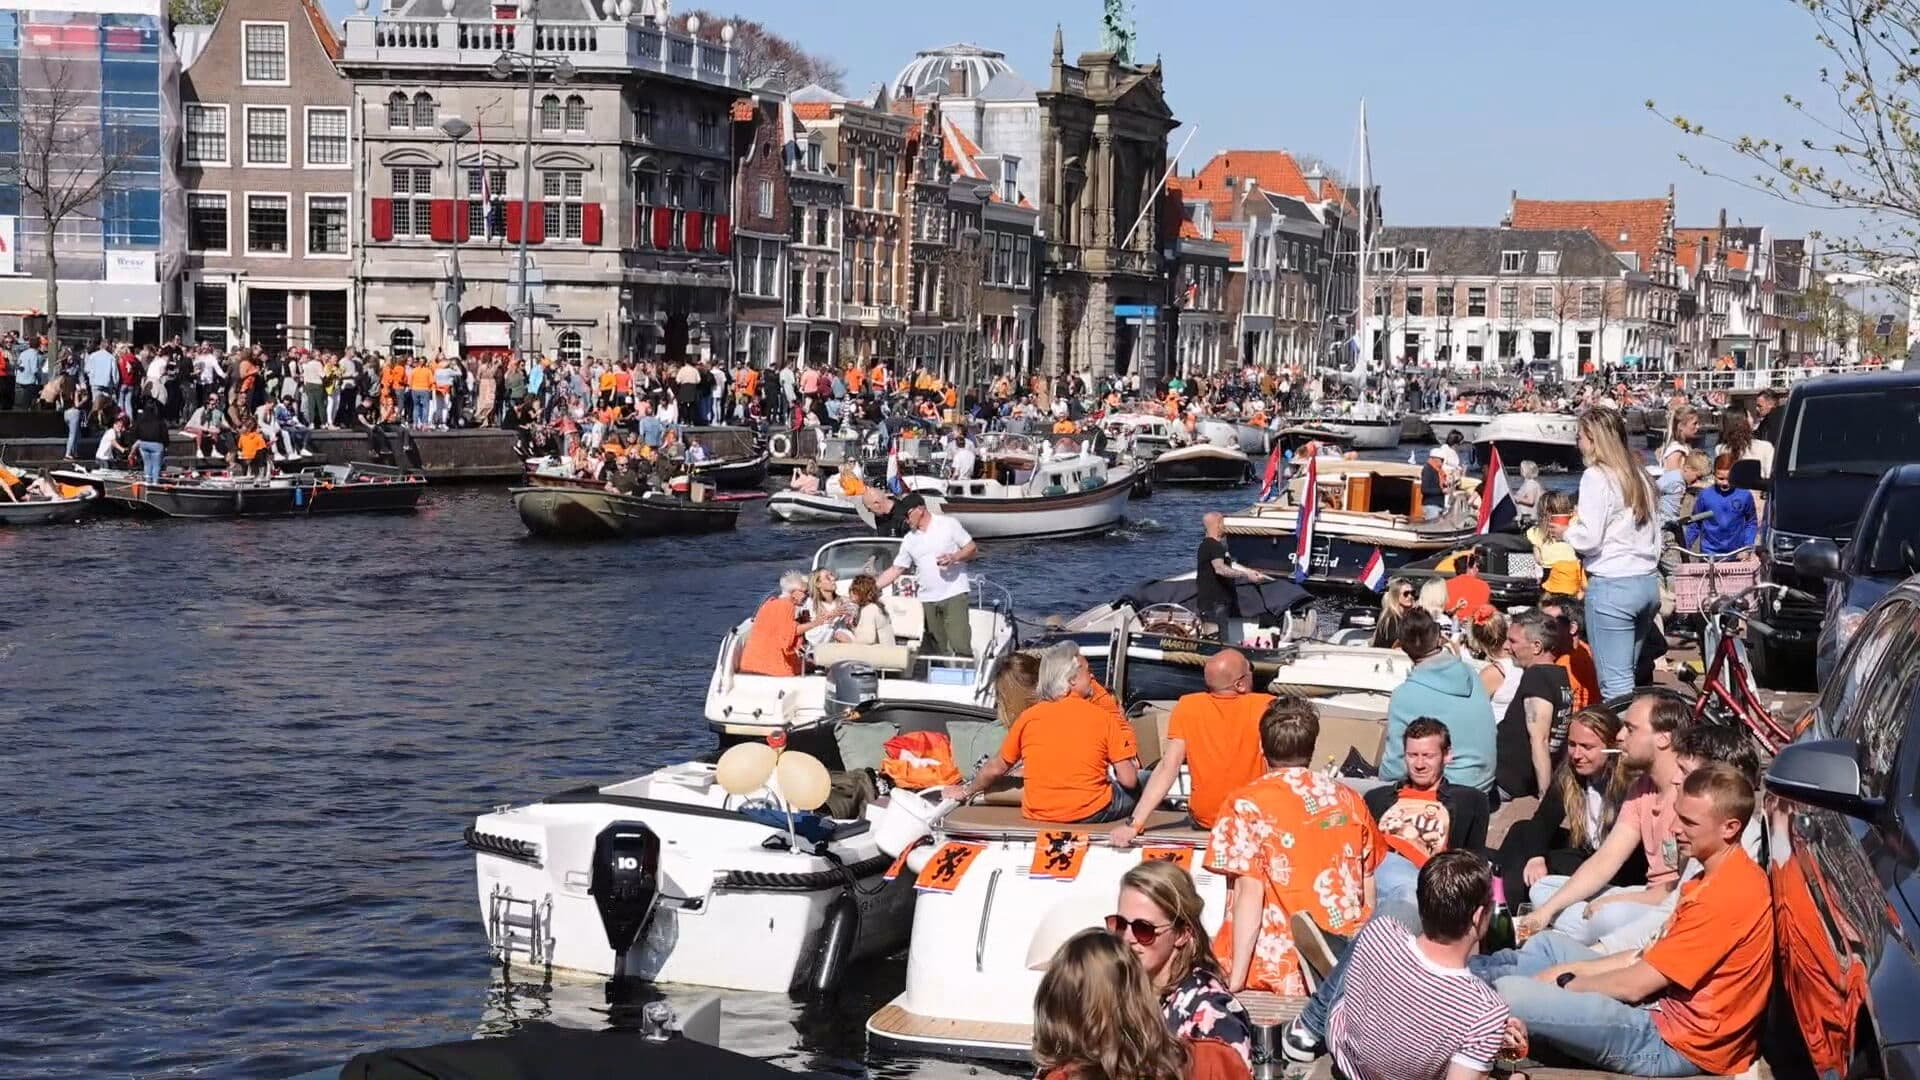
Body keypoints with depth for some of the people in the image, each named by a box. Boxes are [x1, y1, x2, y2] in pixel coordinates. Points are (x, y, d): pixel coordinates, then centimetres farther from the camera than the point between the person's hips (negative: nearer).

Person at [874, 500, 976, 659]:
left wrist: (954, 557, -18)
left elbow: (972, 549, 0)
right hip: (927, 599, 5)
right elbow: (895, 570, 13)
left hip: (953, 594, -5)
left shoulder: (948, 524, -1)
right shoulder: (909, 539, 12)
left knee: (960, 645, -15)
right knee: (935, 649, 3)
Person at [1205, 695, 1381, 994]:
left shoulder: (1247, 805, -4)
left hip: (1278, 968, -5)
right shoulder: (1348, 800, 9)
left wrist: (1235, 981, -12)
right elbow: (1369, 889, 15)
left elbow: (1249, 894, -11)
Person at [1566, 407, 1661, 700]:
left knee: (1616, 685, -7)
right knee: (1628, 675, 14)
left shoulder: (1596, 476, -9)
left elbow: (1589, 538, -13)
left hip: (1611, 585, -8)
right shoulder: (1639, 475, 14)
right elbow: (1655, 532, 17)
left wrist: (1568, 530, 5)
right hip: (1648, 582, 8)